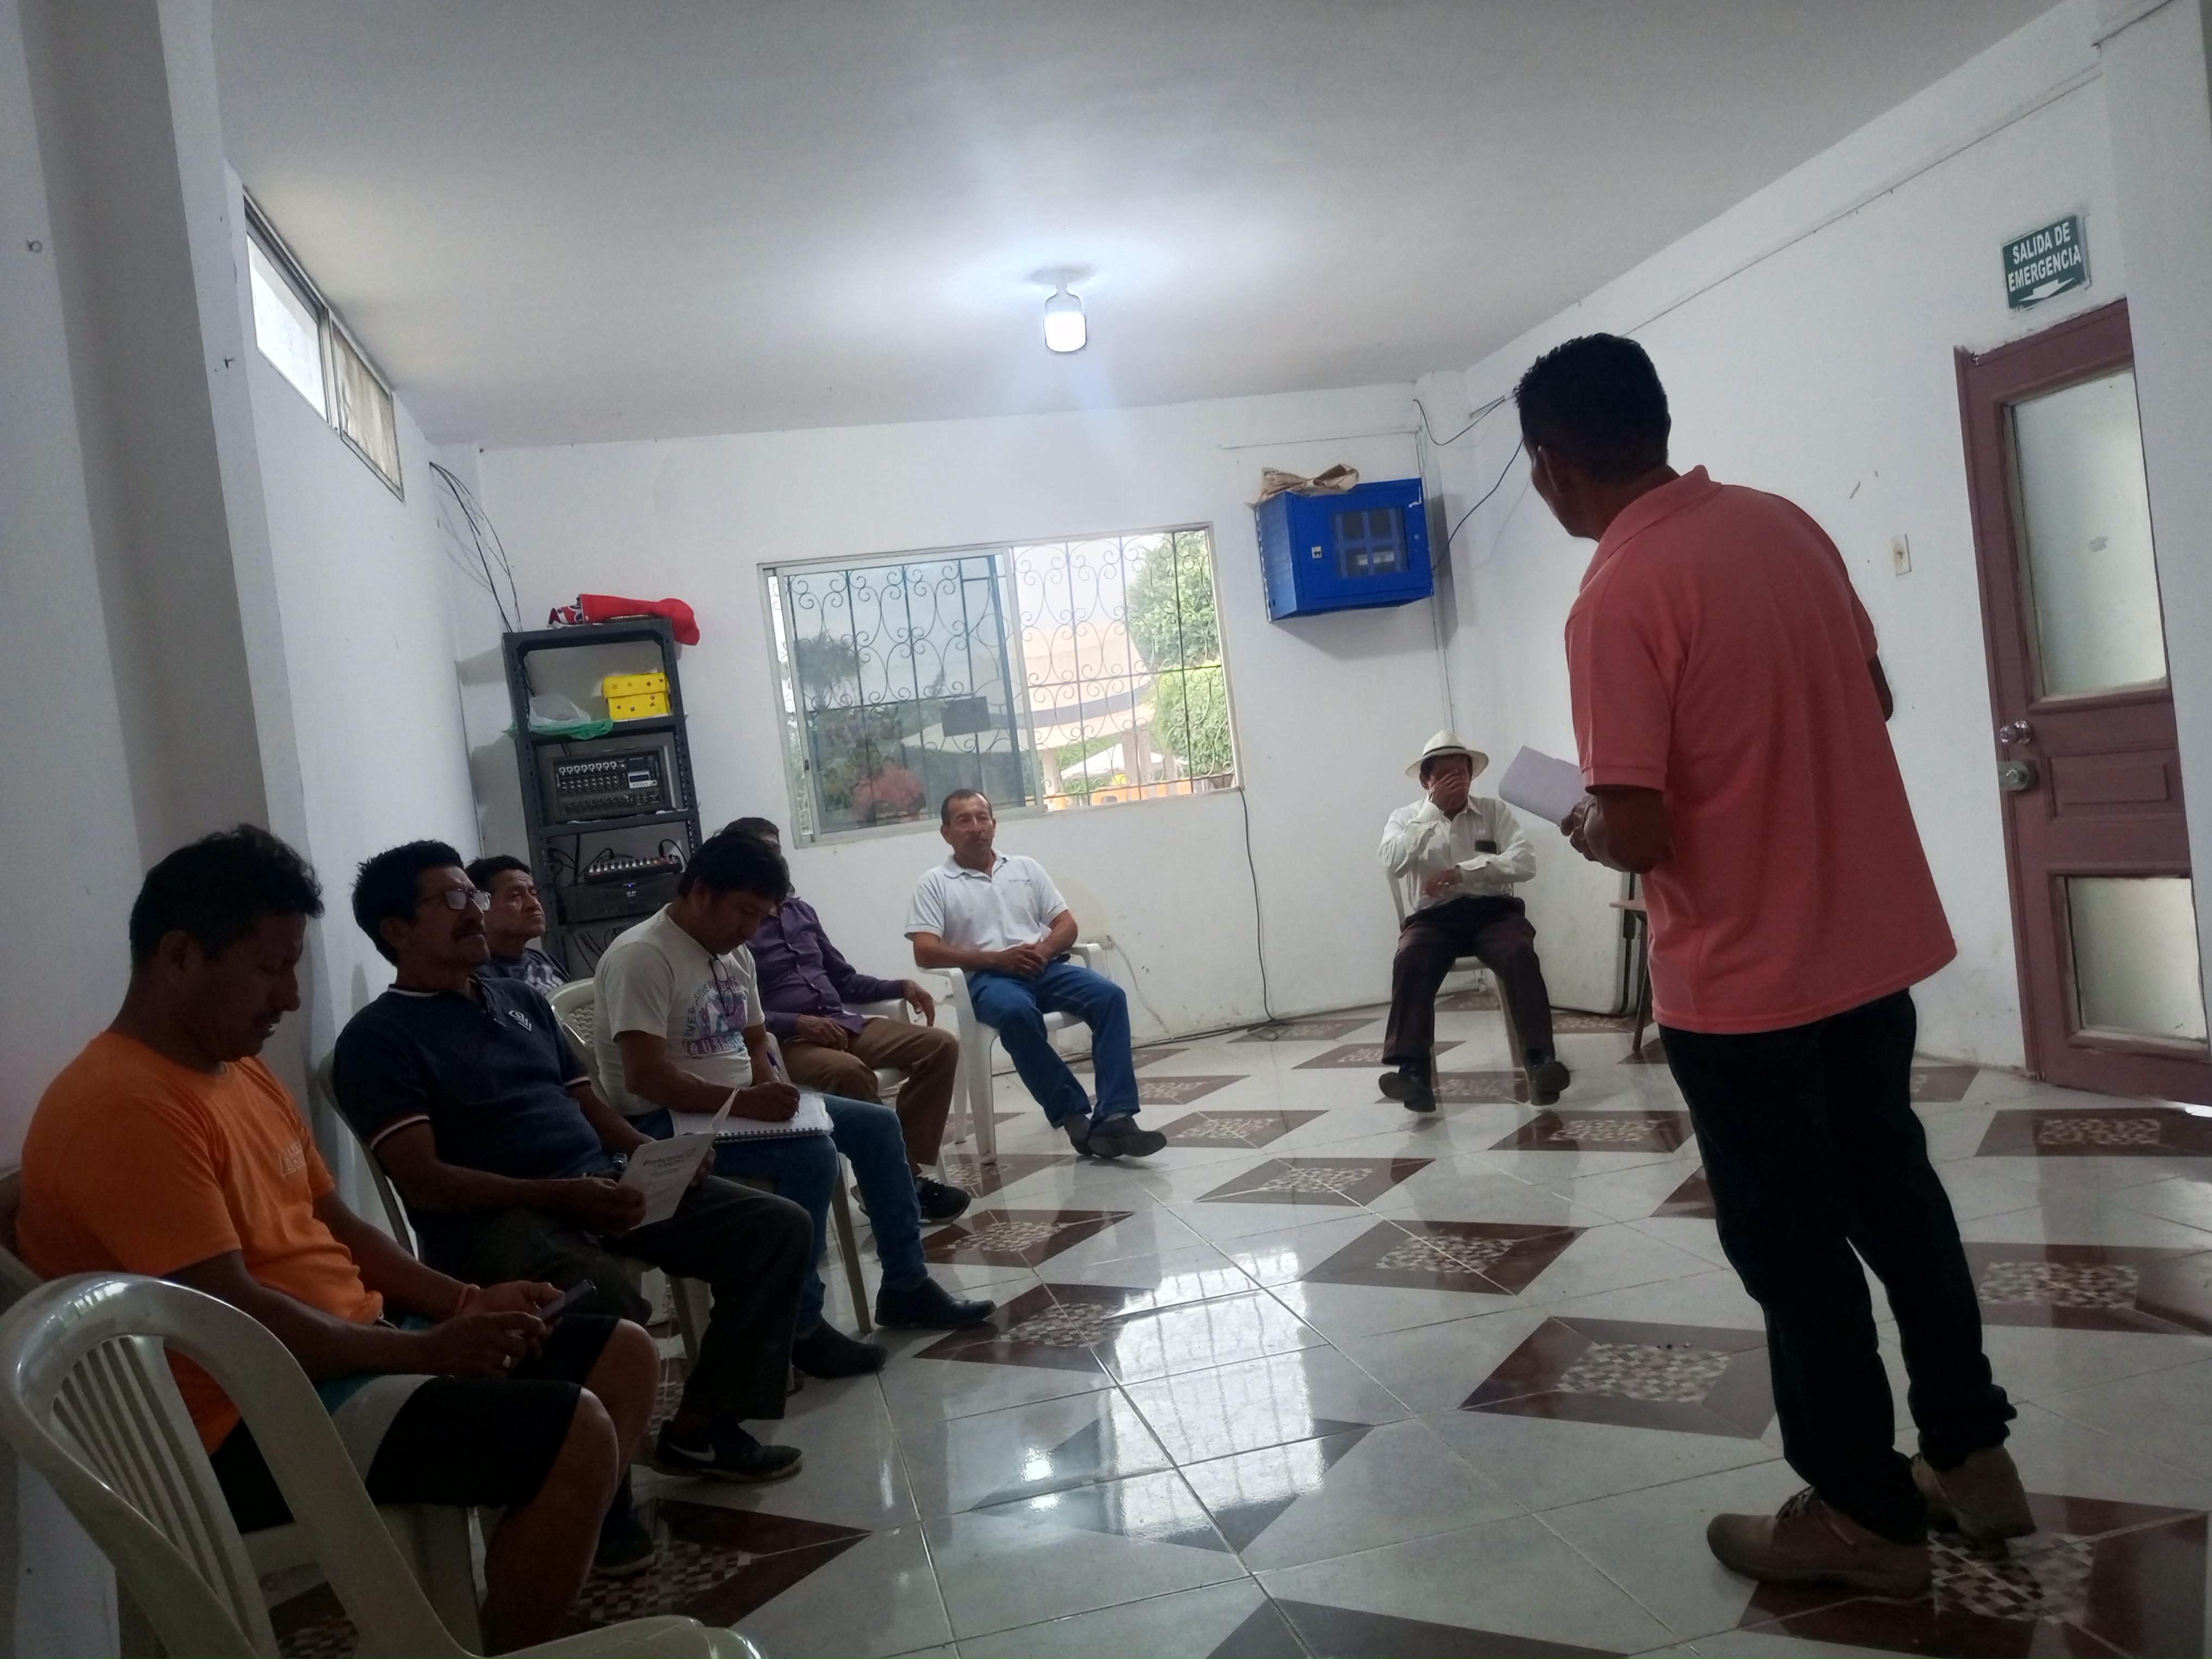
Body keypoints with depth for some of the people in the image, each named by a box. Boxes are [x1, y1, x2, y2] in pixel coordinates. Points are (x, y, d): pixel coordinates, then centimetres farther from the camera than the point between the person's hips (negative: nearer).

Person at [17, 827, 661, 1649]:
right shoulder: (122, 1109, -19)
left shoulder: (244, 1072, 14)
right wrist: (428, 1349, -16)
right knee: (575, 1433, -24)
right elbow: (232, 1313, -24)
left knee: (624, 1356, 5)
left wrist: (466, 1301, 2)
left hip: (355, 1347, 10)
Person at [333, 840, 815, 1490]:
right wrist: (557, 1196, -23)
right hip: (495, 1216, -7)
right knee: (612, 1307, -38)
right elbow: (423, 1181, -12)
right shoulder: (378, 1037, -1)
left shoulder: (522, 1000, 22)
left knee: (778, 1227, -5)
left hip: (606, 1184, 8)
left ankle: (700, 1424, 3)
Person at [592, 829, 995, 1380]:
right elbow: (645, 1077, -28)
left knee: (877, 1125, 3)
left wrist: (769, 1091, -7)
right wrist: (743, 1101, -33)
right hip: (668, 1123, -10)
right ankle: (799, 1327, -16)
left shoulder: (734, 953, 9)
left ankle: (906, 1287, 11)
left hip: (739, 1104, 10)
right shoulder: (641, 956, -20)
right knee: (812, 1152, -29)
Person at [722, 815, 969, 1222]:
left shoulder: (800, 910, 19)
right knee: (850, 1072, -38)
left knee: (940, 1045, -10)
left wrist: (900, 987, 10)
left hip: (843, 1023, 8)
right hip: (785, 1040, -8)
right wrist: (796, 1023, -23)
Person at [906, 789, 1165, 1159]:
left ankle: (1115, 1117, -32)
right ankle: (1075, 1116, -30)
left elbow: (1067, 924, 16)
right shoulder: (934, 884, 8)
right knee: (1017, 1012, -39)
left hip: (1046, 968, 4)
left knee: (1110, 996, -25)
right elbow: (926, 953, -4)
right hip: (988, 978, -4)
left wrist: (1043, 951, -9)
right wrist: (998, 959, -14)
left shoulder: (1025, 867, 19)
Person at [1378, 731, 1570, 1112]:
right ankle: (1412, 1071, -40)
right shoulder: (1405, 818, 9)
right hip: (1432, 917, 0)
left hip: (1493, 911, 0)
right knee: (1409, 962, -32)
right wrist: (1432, 809, -12)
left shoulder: (1495, 810, 9)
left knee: (1520, 953, -32)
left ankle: (1540, 1060, -37)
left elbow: (1525, 862, -6)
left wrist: (1463, 871, -15)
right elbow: (1393, 862, -12)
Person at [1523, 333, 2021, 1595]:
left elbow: (1636, 832, -24)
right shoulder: (1786, 524, 3)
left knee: (1790, 1241, 9)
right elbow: (1872, 699, 13)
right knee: (1894, 1189, 22)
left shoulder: (1619, 598, -22)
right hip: (1875, 933, 8)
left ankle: (1865, 1516, 24)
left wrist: (1588, 829, -3)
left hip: (1745, 976, -8)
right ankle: (1973, 1457, 36)